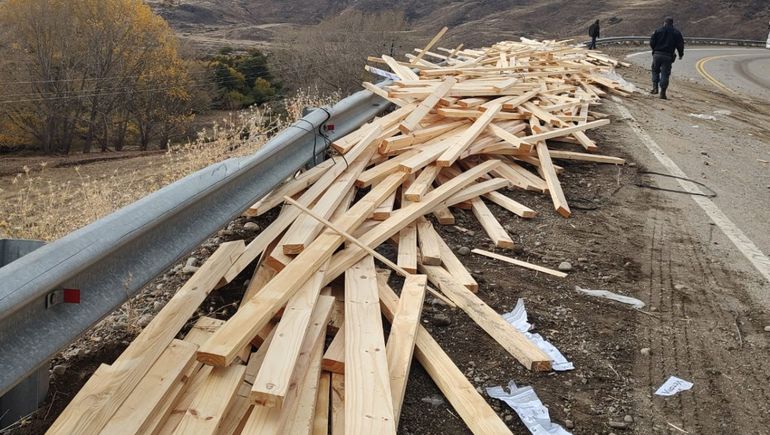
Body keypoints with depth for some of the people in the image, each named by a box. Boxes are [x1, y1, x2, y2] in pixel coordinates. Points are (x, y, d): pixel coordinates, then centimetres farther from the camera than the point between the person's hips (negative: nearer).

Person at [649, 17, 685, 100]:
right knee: (665, 74, 2)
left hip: (657, 54, 0)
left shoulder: (658, 31, 4)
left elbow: (652, 42, 1)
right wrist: (681, 54, 19)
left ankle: (655, 87, 4)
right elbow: (680, 45, 4)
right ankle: (663, 93, -1)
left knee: (655, 71, 19)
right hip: (668, 56, 0)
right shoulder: (677, 33, 6)